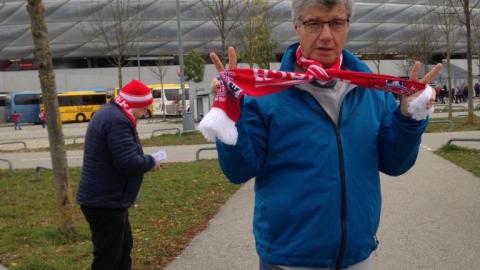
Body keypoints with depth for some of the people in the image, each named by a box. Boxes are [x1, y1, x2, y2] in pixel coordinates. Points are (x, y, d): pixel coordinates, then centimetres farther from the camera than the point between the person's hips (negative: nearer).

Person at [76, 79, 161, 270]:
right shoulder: (117, 121, -23)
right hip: (105, 201, -11)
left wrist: (145, 160, 4)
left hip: (106, 198, 11)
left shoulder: (111, 114, 13)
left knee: (123, 248, 22)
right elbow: (129, 163, -27)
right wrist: (150, 162, -9)